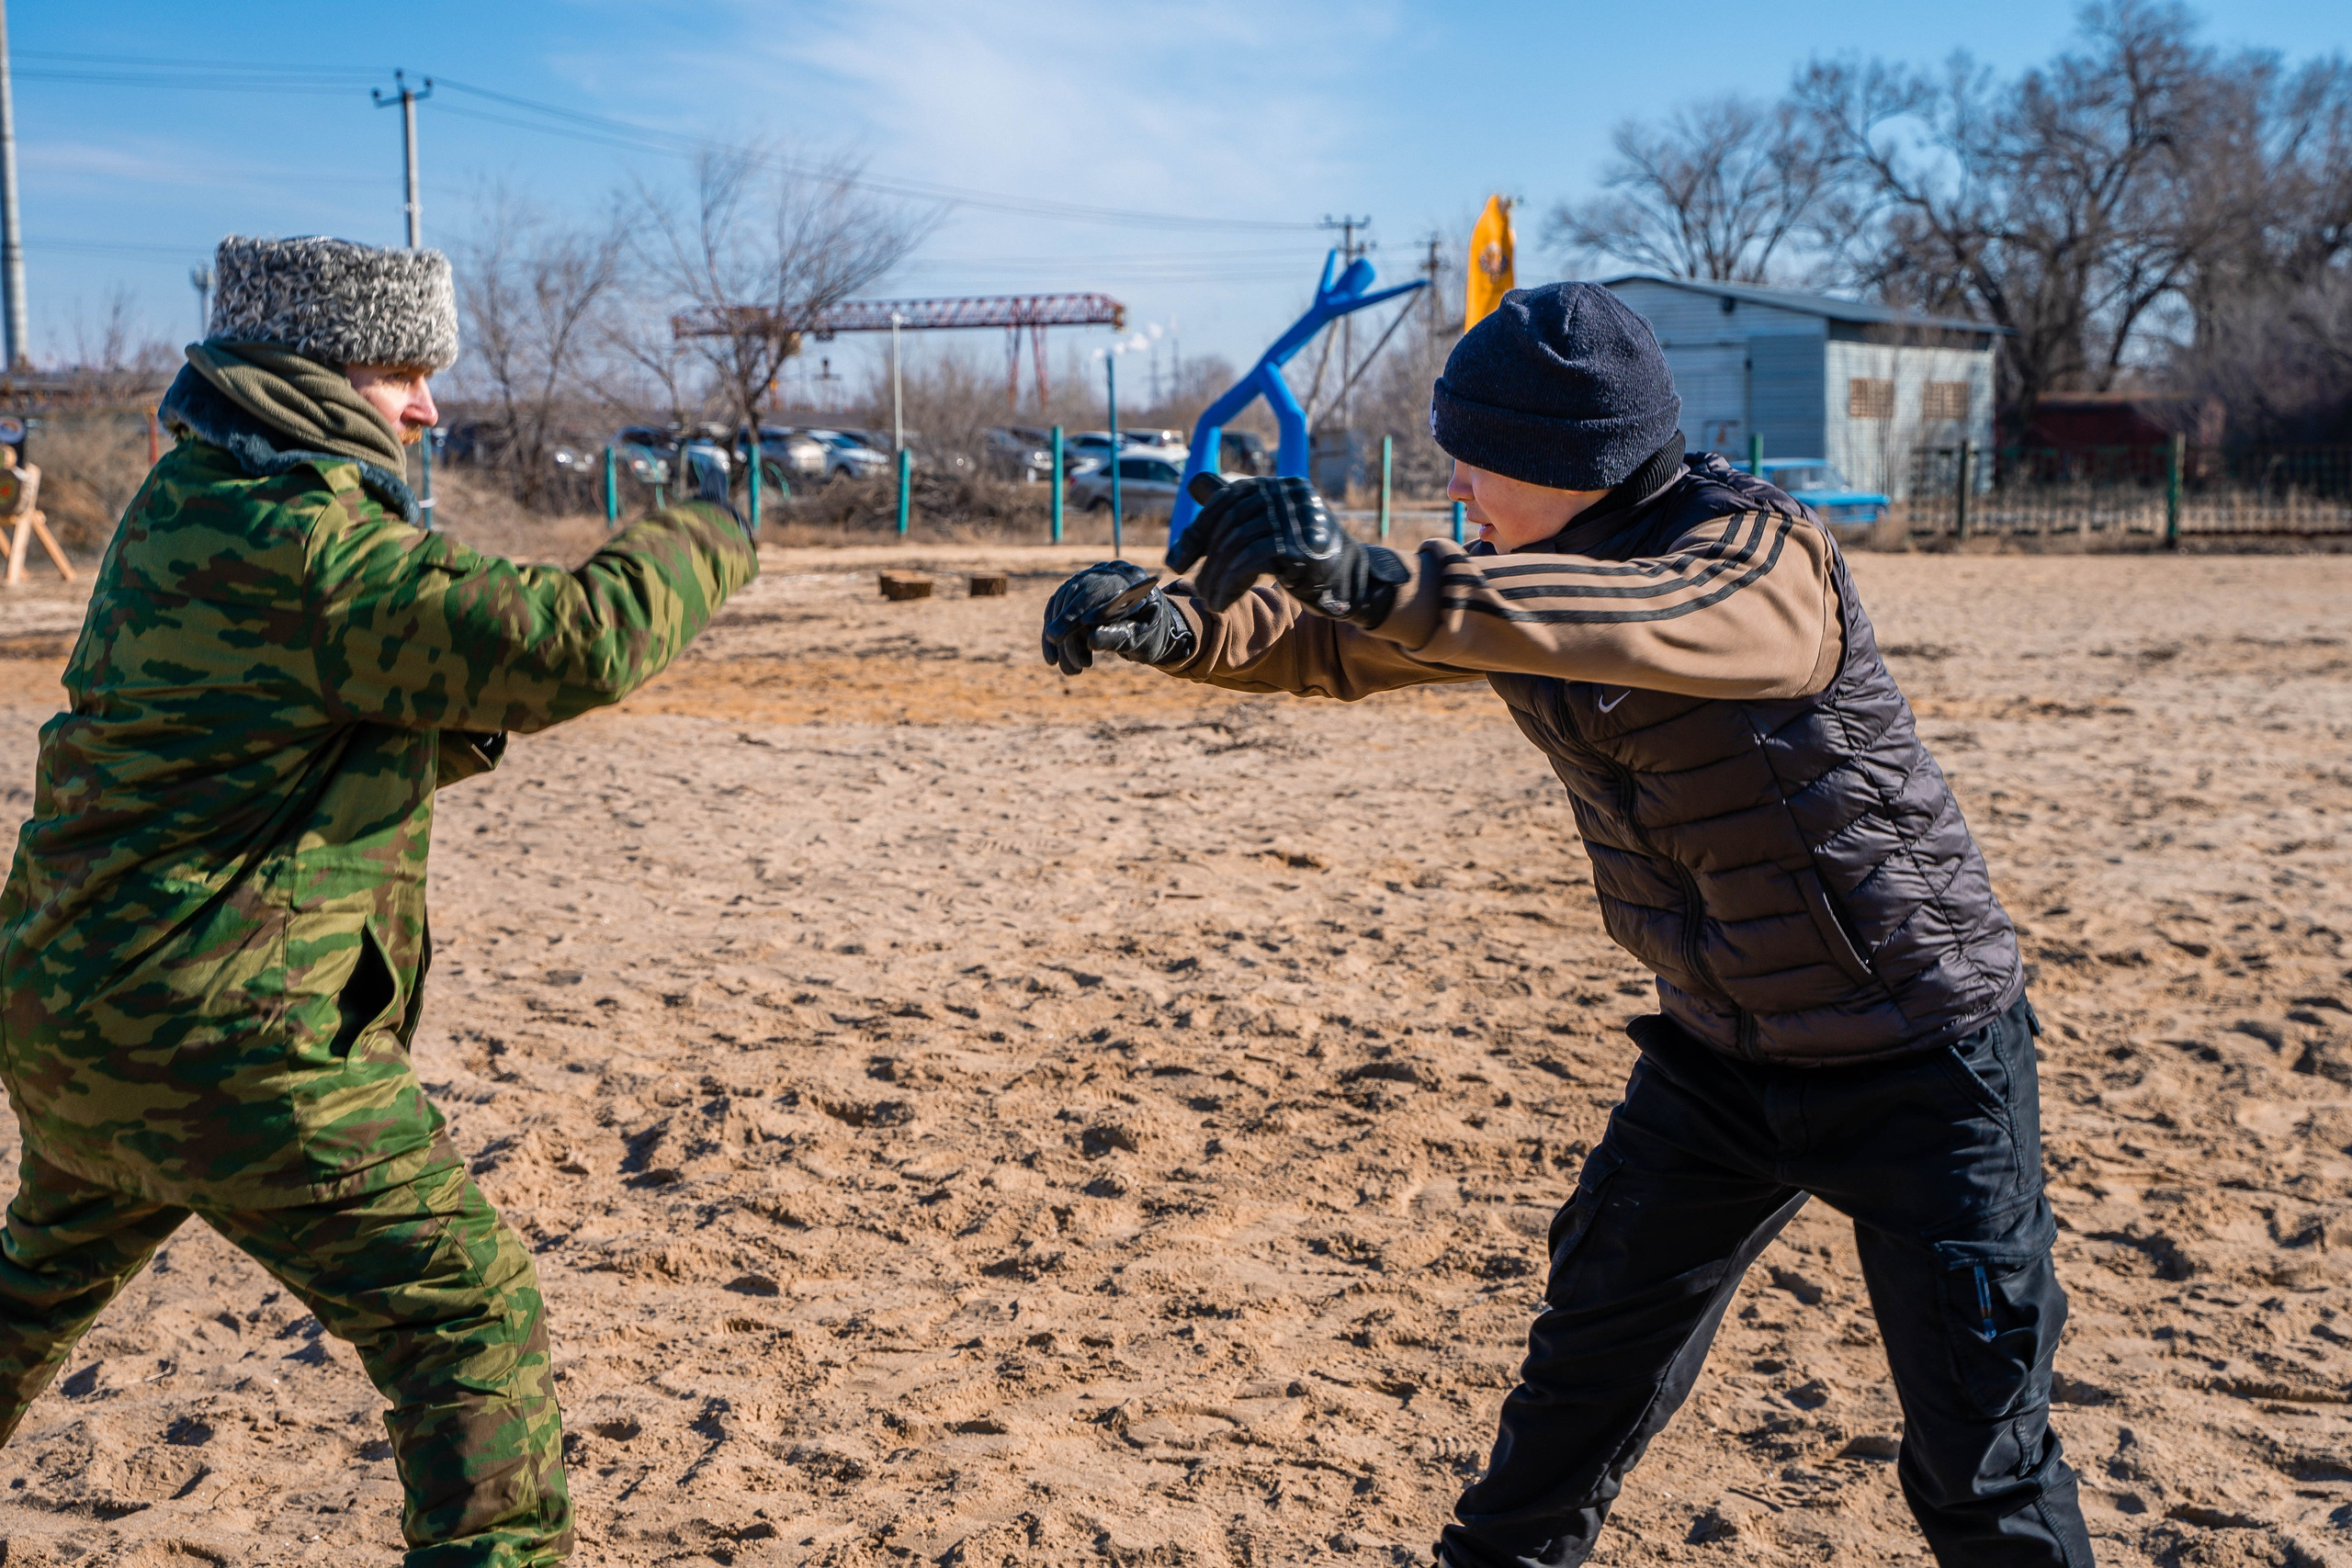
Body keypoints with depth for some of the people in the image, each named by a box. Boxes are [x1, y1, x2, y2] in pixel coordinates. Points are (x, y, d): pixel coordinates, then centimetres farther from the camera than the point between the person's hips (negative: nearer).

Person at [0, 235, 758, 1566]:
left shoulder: (186, 506, 10)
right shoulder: (300, 542, -21)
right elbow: (574, 642, -27)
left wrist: (465, 727, 3)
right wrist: (705, 545, -10)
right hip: (223, 1040, -10)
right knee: (469, 1317, -5)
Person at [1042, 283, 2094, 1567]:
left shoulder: (1760, 551, -24)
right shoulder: (1508, 582, -1)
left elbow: (1648, 619, -45)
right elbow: (1332, 645, -1)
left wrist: (1379, 580, -57)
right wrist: (1175, 624, -22)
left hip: (1922, 1060, -6)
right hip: (1718, 1052, 6)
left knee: (1981, 1461, 2)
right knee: (1587, 1369, 13)